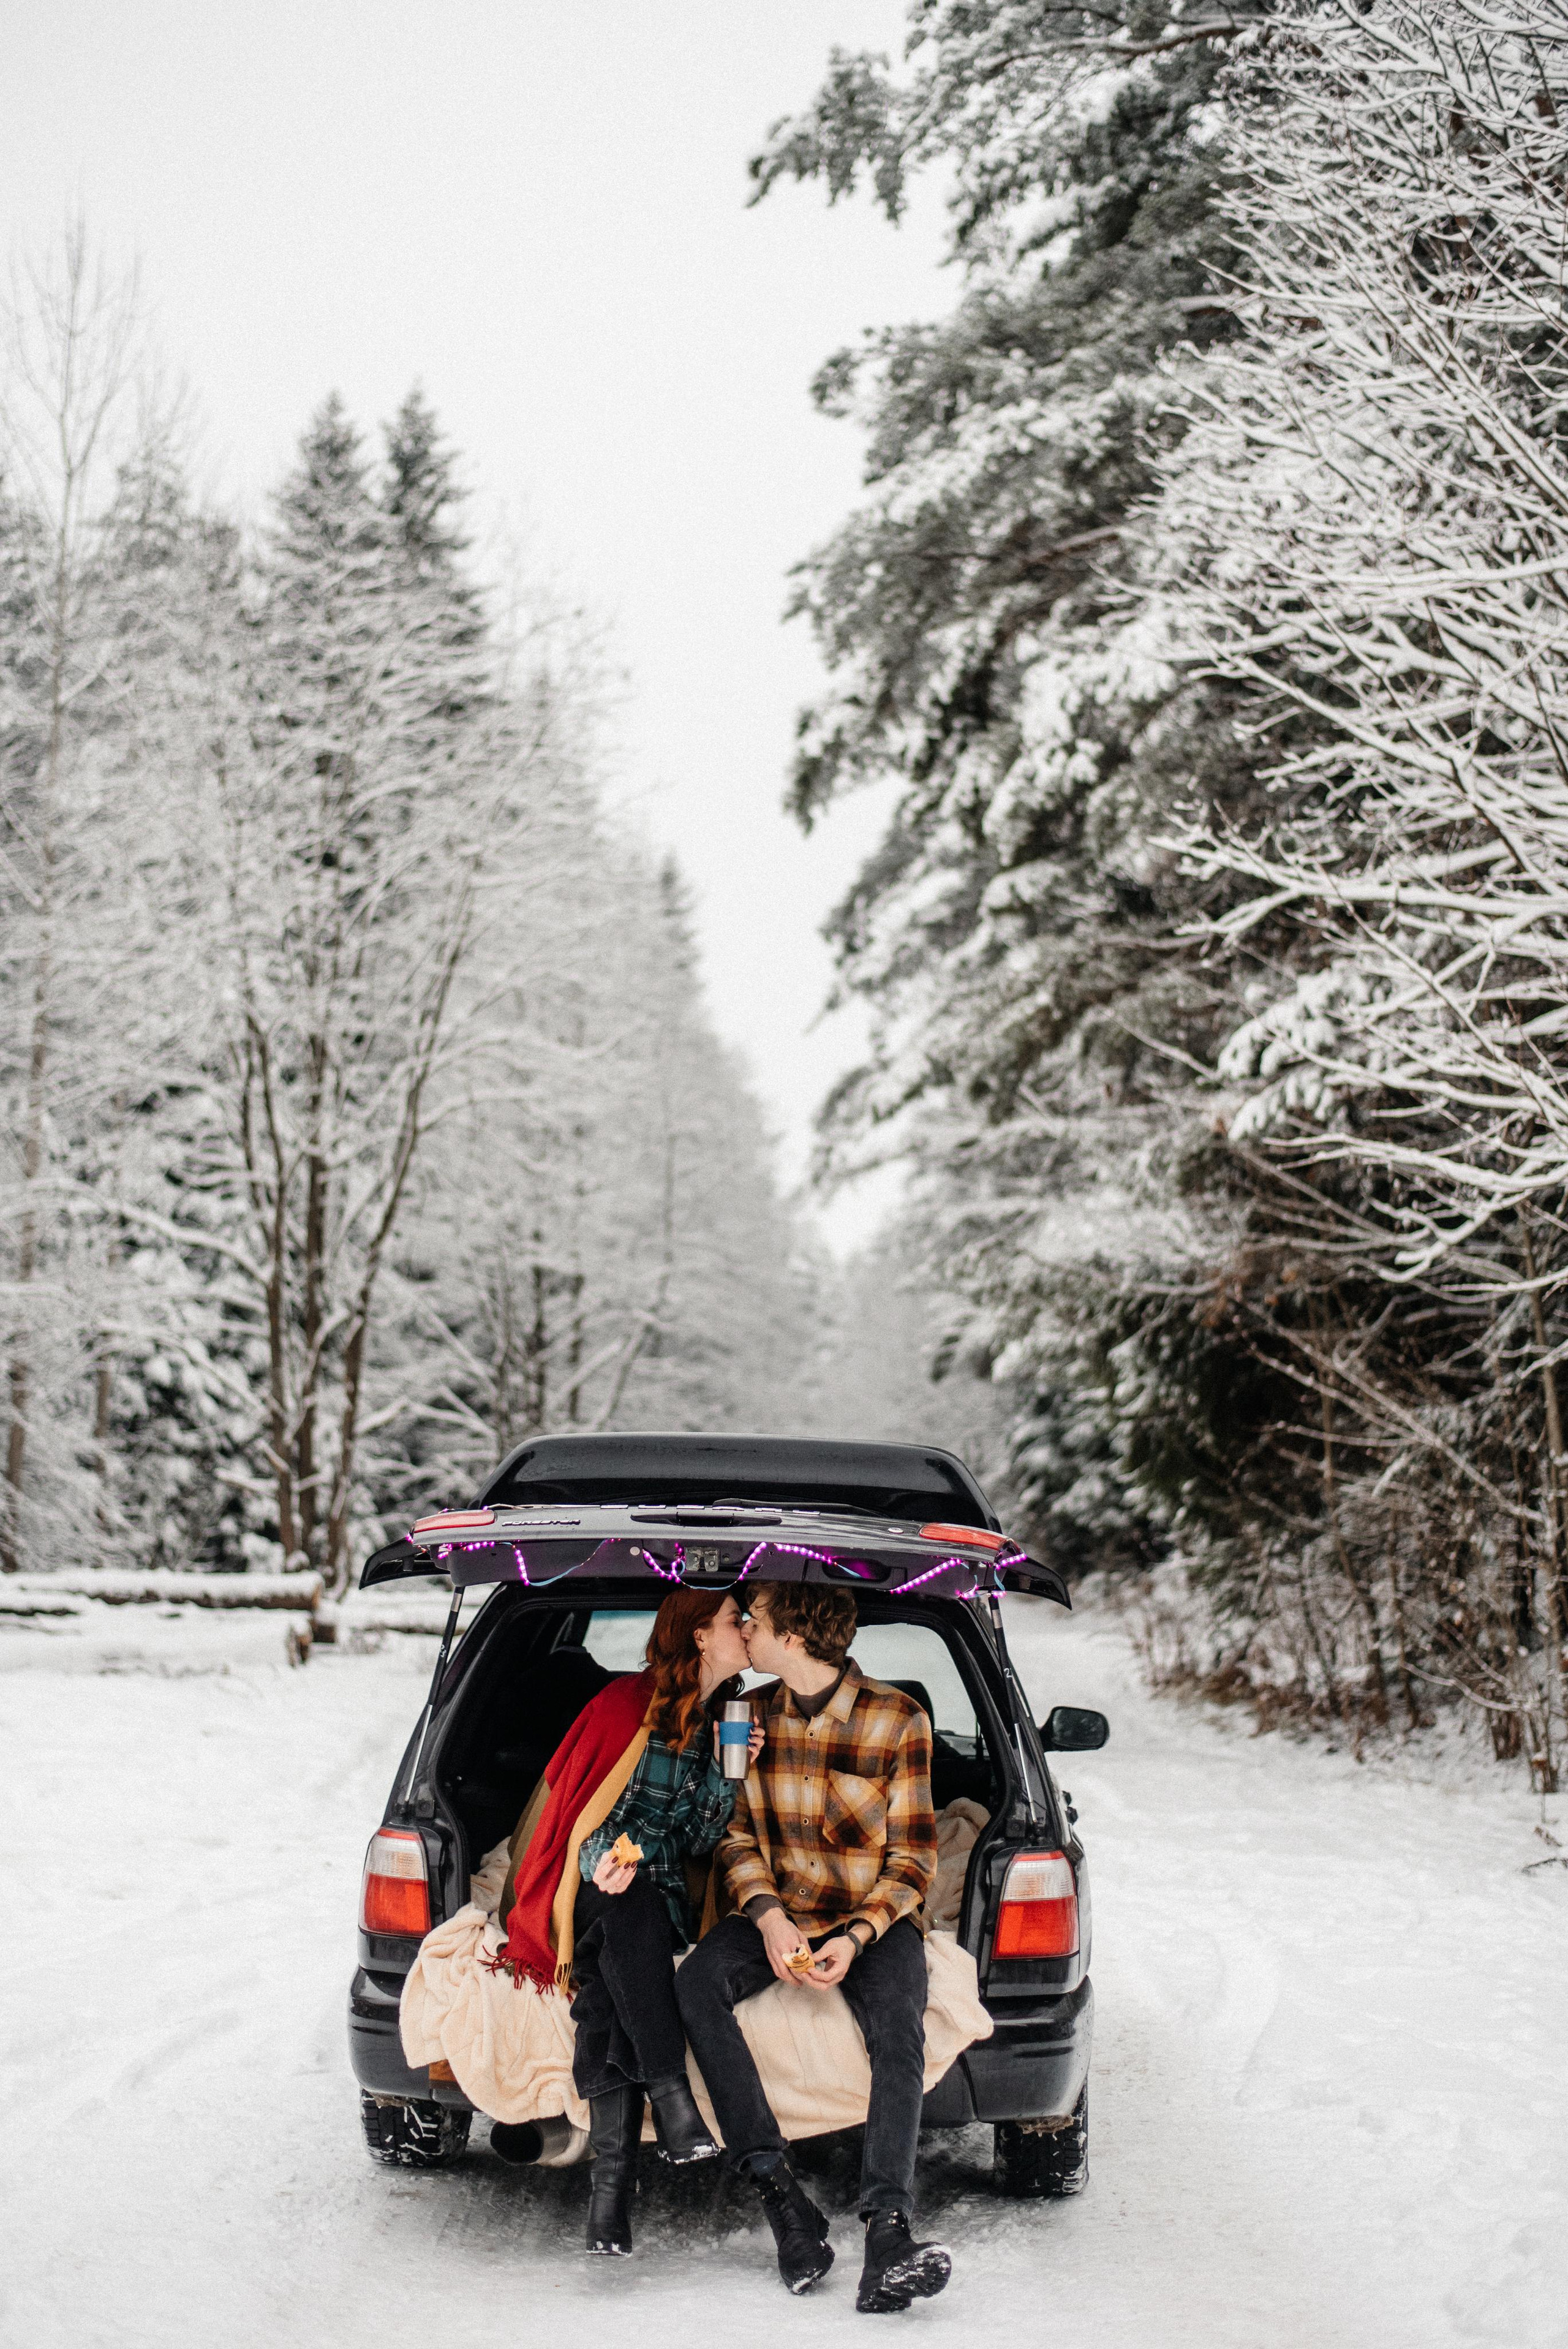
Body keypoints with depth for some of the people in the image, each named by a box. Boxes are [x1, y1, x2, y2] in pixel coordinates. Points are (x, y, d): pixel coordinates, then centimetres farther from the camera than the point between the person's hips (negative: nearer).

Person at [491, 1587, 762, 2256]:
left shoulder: (726, 1722, 13)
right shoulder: (630, 1704, -2)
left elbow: (697, 1842, 13)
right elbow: (589, 1815, -5)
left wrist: (731, 1772, -1)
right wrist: (607, 1863, -25)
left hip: (665, 1904, 3)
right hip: (591, 1893, -3)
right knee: (633, 1902, -38)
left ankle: (611, 2175, -41)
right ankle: (671, 2098, -44)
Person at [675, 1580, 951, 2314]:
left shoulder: (897, 1719, -7)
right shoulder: (751, 1716, 5)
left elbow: (913, 1856, -4)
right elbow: (734, 1836, 7)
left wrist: (855, 1939, -19)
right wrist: (770, 1919, -12)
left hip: (876, 1919, -3)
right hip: (778, 1913, 3)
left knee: (898, 2032, -32)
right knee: (697, 1981, -27)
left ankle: (887, 2232, -45)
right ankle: (782, 2196, -31)